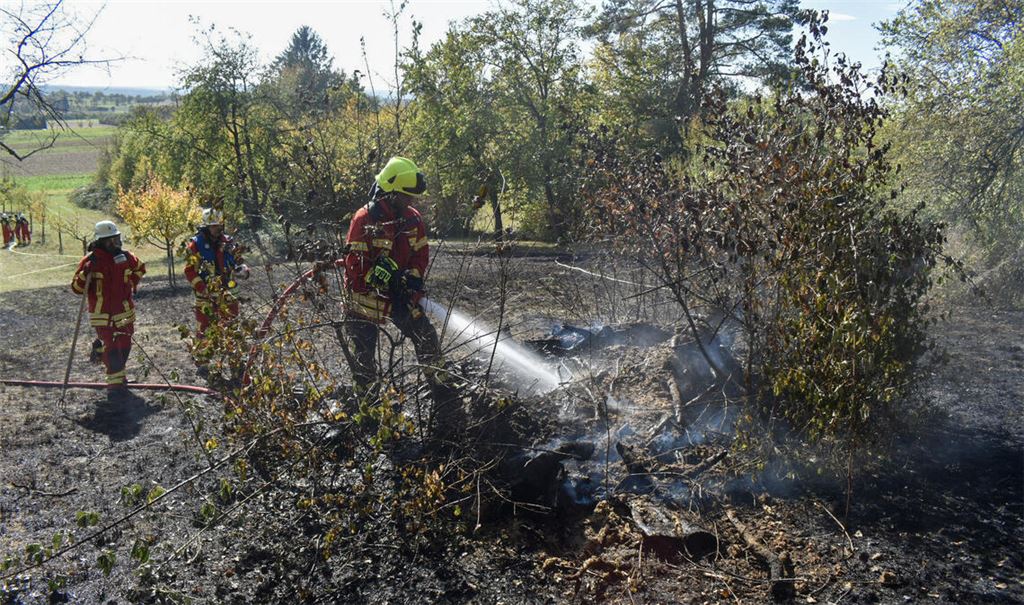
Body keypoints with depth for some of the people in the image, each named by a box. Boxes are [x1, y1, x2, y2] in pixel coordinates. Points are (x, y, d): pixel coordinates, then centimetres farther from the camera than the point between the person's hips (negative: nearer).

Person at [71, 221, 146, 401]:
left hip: (125, 312, 5)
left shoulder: (125, 257, 2)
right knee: (110, 349, -8)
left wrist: (132, 284, 19)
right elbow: (77, 288, -10)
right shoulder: (90, 261, -10)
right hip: (102, 315, -4)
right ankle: (115, 384, -3)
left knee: (124, 346, 12)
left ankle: (119, 376, 32)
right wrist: (85, 274, -27)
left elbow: (140, 268, 25)